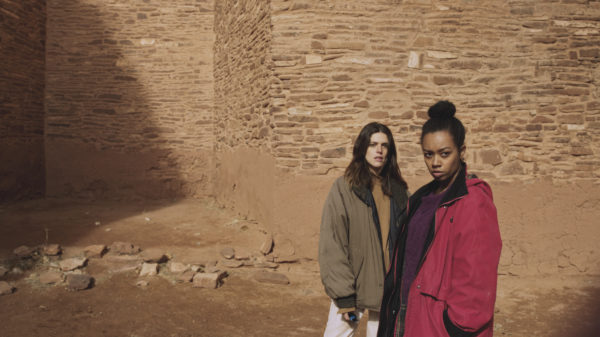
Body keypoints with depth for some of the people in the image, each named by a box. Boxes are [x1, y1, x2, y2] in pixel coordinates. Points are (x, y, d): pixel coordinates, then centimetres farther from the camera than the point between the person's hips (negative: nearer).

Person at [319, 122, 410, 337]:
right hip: (353, 287, -3)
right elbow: (332, 244, -10)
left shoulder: (399, 190, 6)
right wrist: (344, 295, -13)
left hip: (388, 288, 4)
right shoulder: (344, 188, -7)